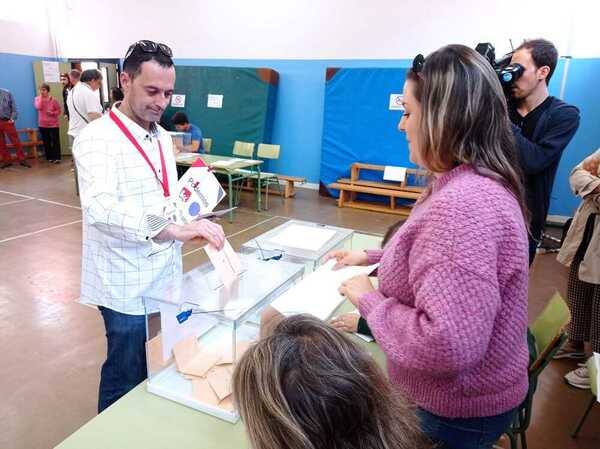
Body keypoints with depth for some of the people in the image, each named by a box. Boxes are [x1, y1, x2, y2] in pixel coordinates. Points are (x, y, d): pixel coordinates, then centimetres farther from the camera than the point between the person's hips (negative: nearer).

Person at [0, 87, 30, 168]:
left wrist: (12, 119, -8)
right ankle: (7, 161, 16)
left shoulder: (7, 93, 1)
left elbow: (13, 107, 2)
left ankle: (22, 160, 6)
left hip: (7, 121, -2)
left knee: (16, 141, -1)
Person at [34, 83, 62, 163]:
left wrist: (52, 113, -18)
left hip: (53, 124, -3)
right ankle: (50, 157, 18)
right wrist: (41, 97, -14)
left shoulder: (53, 99, -5)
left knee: (55, 141, -2)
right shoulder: (37, 99, 2)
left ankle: (57, 158, 3)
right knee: (46, 142, 8)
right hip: (43, 125, 3)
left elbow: (59, 111, 0)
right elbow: (38, 107, -17)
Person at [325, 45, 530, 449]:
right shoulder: (477, 184, 2)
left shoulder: (461, 204, -34)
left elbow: (446, 347, -38)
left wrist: (368, 299, -23)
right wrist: (373, 258, 10)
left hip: (457, 413, -9)